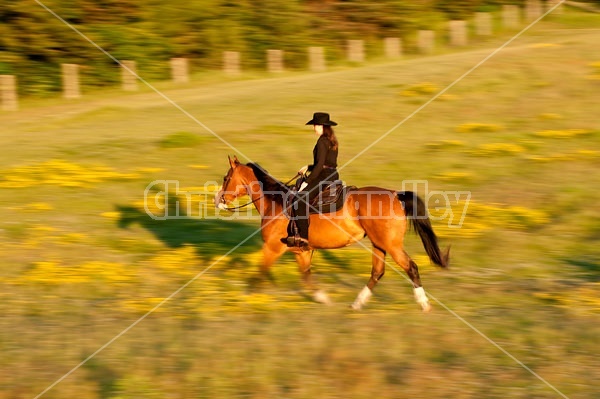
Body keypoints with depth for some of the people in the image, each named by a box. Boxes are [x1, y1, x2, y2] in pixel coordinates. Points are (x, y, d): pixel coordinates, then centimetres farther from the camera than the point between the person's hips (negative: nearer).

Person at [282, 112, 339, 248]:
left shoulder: (322, 141, -12)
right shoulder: (332, 141, 17)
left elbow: (320, 164, -19)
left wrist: (307, 181, -18)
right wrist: (308, 167, 23)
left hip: (324, 177, -11)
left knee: (299, 200, -20)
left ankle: (303, 237, -26)